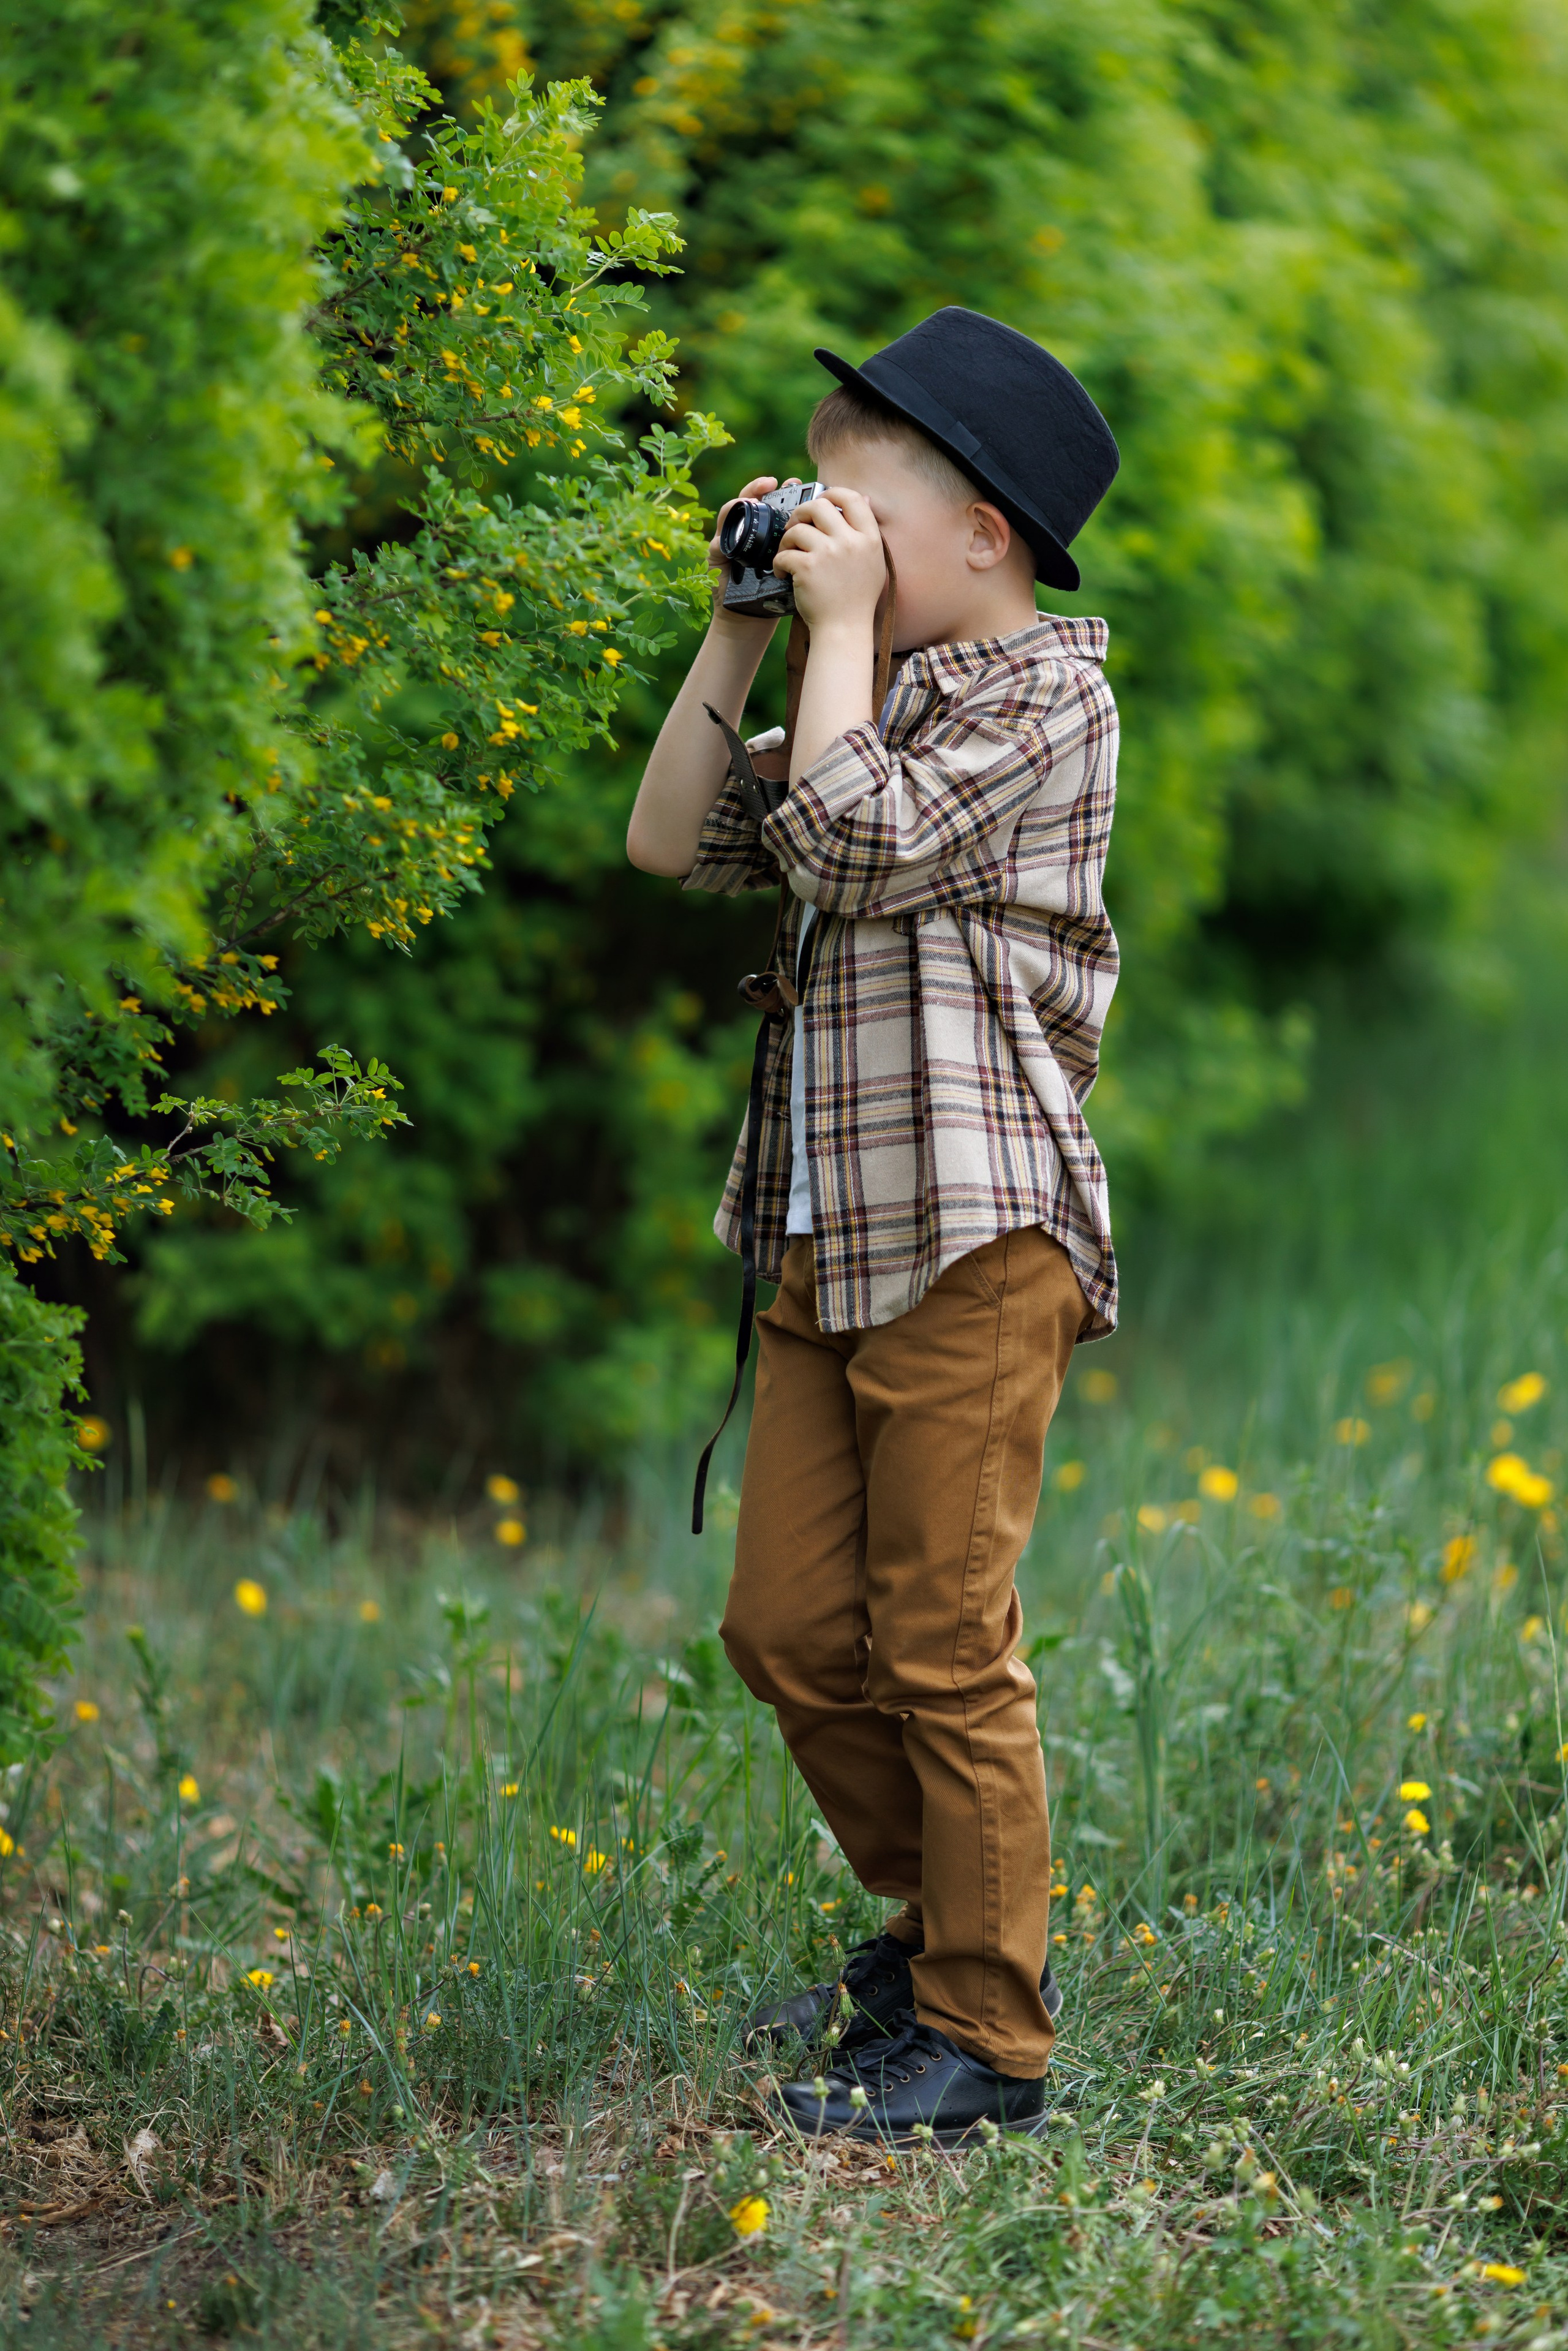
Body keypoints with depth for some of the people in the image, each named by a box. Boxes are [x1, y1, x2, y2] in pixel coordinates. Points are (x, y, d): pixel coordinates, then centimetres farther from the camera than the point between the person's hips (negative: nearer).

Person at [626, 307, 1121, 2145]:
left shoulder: (1042, 693, -6)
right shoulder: (879, 713, 20)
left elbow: (867, 848, -19)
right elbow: (675, 844, 16)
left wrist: (841, 629, -10)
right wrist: (736, 634, 11)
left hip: (973, 1240, -8)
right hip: (827, 1238, 8)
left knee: (942, 1647, -4)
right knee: (789, 1629, 10)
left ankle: (987, 2033, 6)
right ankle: (931, 1924, 28)